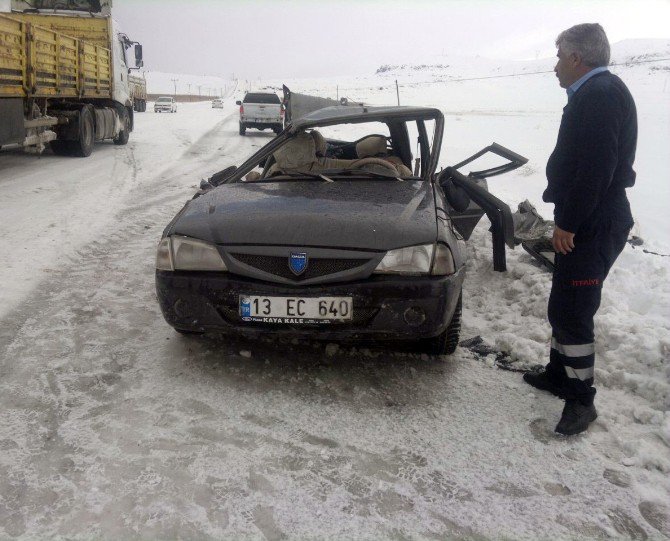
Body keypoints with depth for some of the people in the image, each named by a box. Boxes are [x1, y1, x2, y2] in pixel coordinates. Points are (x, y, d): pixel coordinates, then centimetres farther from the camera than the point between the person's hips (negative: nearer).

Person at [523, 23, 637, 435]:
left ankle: (581, 399, 7)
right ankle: (559, 374, 34)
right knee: (564, 306, 19)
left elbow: (596, 167, -26)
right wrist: (566, 219, 16)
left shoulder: (601, 94, -17)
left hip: (594, 227, -11)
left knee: (571, 312, -5)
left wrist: (568, 223, -21)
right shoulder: (594, 93, 16)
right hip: (586, 223, 11)